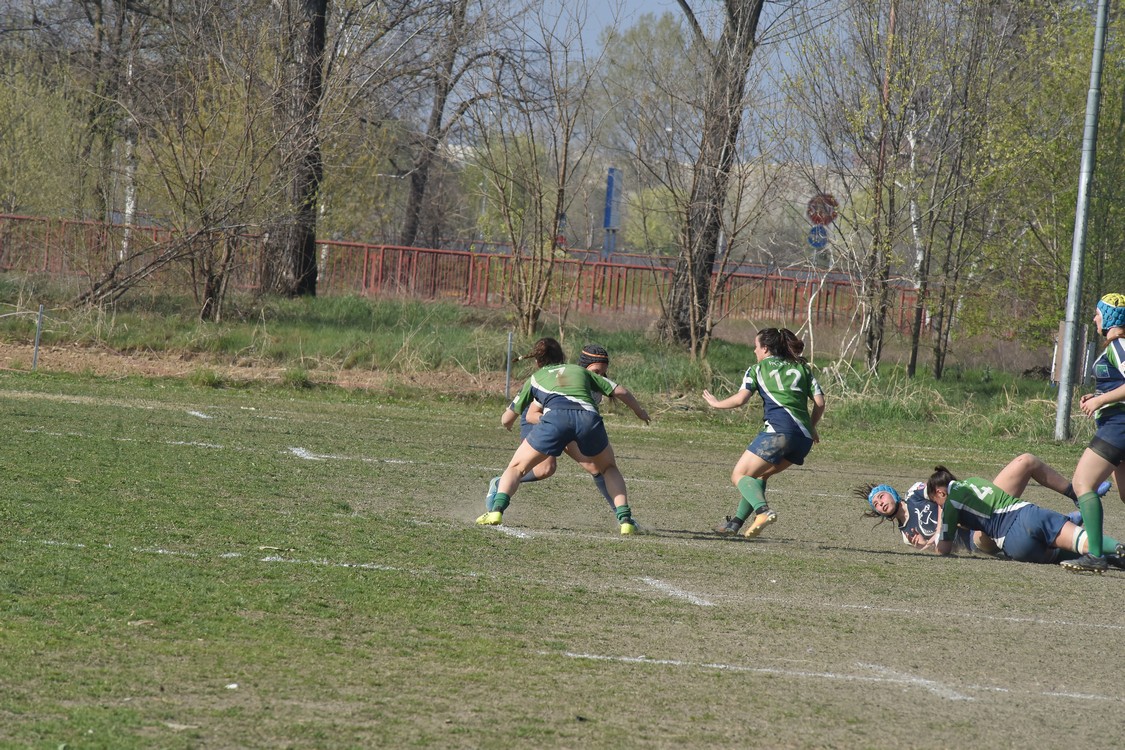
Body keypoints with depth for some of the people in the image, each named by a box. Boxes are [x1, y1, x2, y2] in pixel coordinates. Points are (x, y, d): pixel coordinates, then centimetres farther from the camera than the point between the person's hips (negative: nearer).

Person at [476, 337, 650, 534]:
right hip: (589, 416, 2)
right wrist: (639, 411, 49)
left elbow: (506, 420, 37)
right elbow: (620, 391, 31)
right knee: (609, 469, 27)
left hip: (555, 416, -1)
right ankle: (625, 519, 10)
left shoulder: (536, 378, 32)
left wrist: (508, 423, 61)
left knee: (516, 468, 14)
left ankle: (496, 510, -10)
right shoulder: (580, 371, 35)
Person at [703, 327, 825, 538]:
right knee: (759, 474, 24)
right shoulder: (801, 368, 22)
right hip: (804, 438, 6)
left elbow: (740, 398, -2)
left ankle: (763, 511, -28)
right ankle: (736, 522, 20)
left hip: (778, 431, -6)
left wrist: (716, 403, 15)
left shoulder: (758, 369, 11)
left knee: (739, 476, -1)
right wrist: (811, 427, 28)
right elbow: (819, 402, 14)